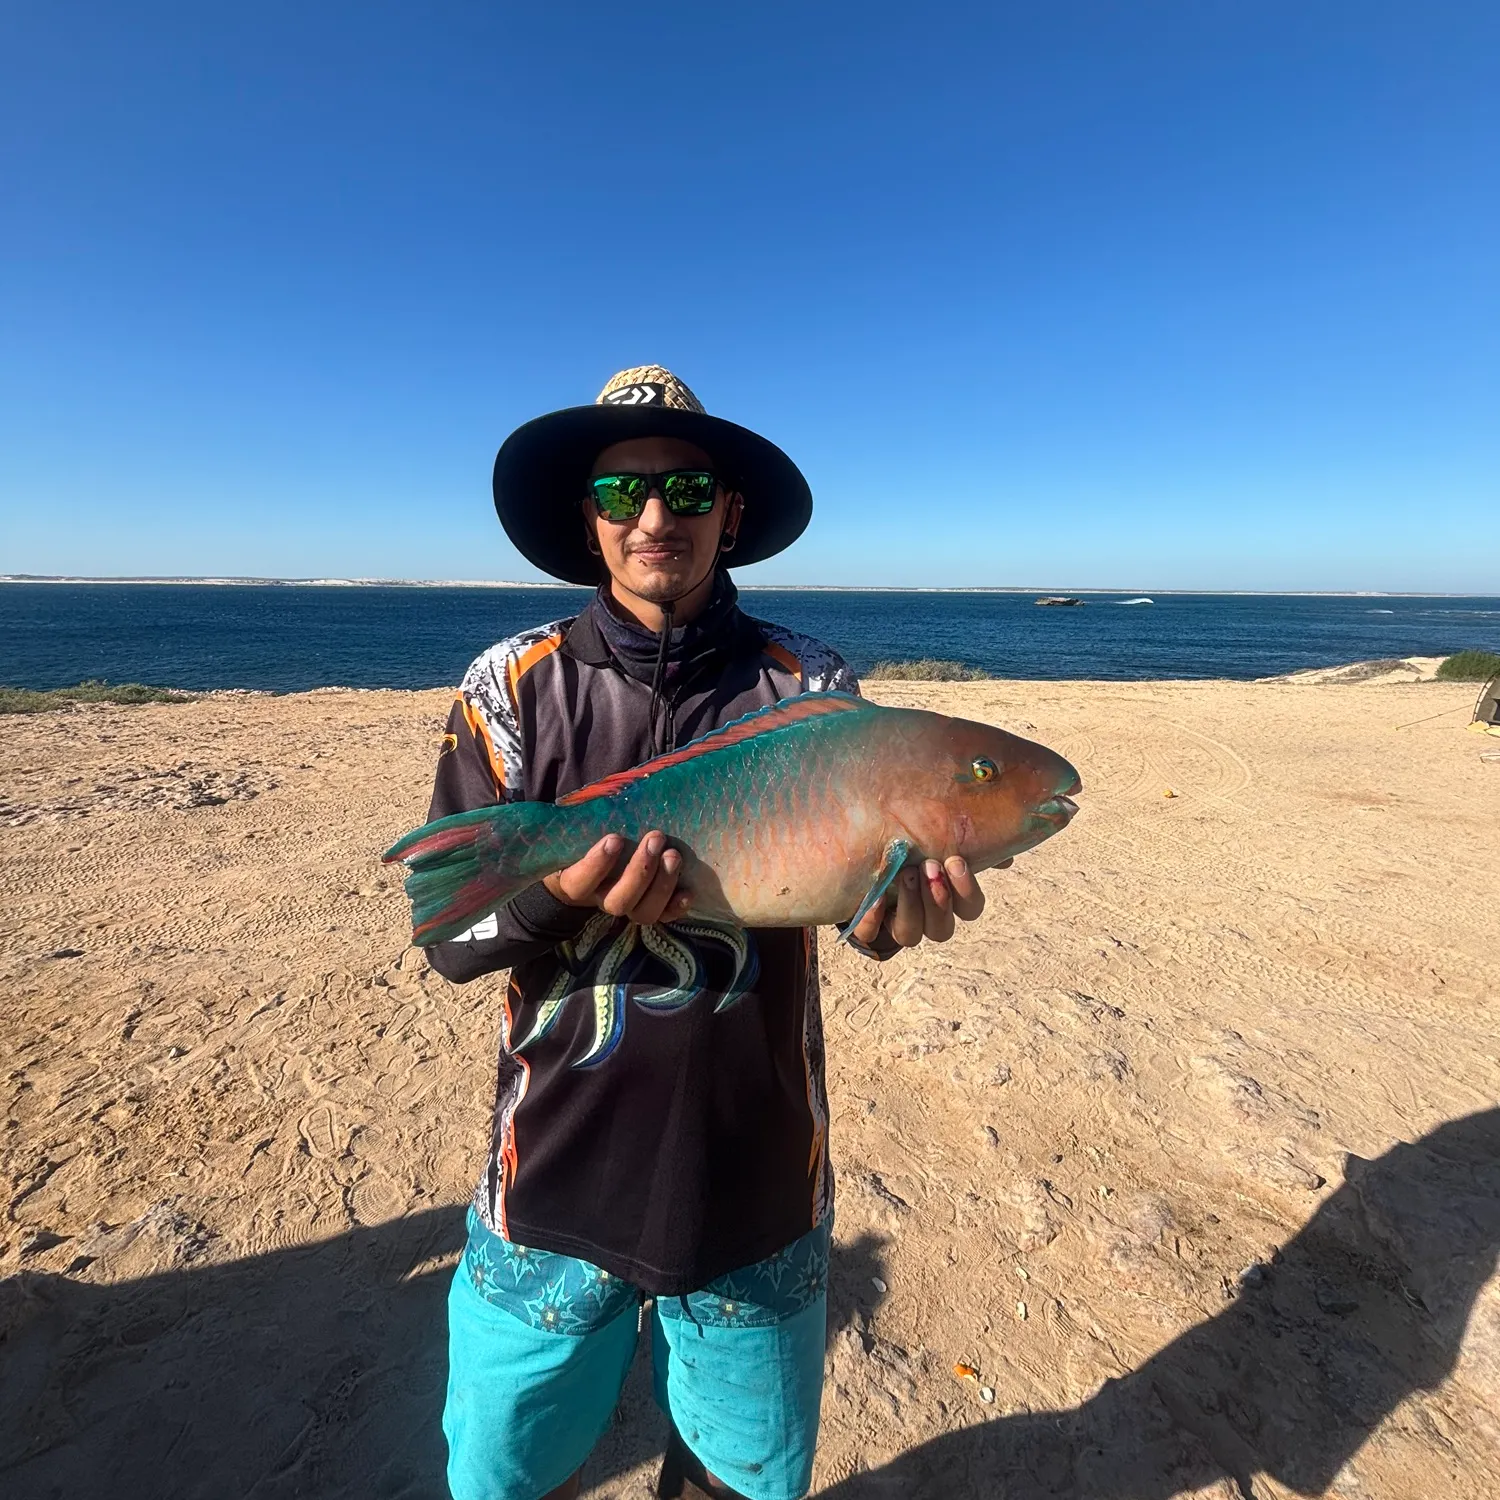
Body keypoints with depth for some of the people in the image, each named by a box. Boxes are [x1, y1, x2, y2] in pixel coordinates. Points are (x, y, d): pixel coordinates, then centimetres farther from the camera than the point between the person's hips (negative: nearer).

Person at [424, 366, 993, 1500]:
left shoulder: (809, 686, -5)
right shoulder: (515, 684, -5)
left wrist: (895, 909, -30)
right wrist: (557, 895, -27)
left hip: (760, 1191, 1)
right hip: (557, 1186, 0)